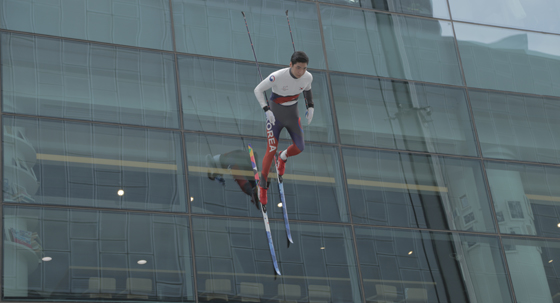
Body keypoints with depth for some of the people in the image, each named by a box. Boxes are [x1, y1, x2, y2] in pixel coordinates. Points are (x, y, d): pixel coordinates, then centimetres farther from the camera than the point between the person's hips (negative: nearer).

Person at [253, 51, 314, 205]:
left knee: (300, 148, 1)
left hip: (292, 115, 4)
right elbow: (258, 90, -17)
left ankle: (283, 157, 38)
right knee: (271, 151, -5)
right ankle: (262, 186, 13)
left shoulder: (308, 77, -16)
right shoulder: (277, 76, -30)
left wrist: (310, 107, -4)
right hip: (275, 115, -4)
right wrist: (267, 110, -26)